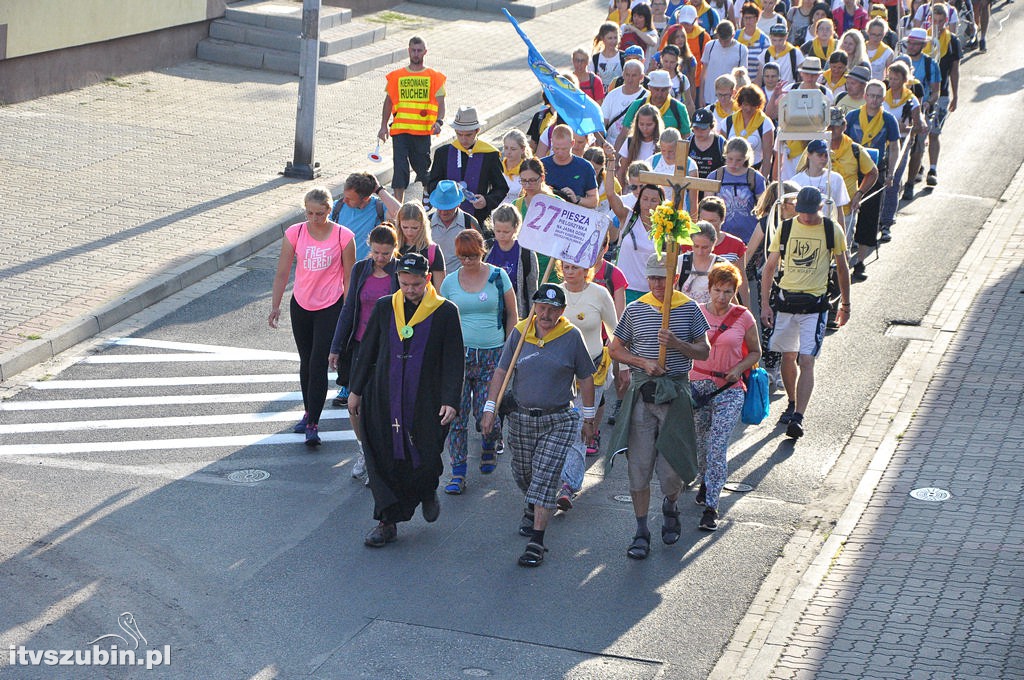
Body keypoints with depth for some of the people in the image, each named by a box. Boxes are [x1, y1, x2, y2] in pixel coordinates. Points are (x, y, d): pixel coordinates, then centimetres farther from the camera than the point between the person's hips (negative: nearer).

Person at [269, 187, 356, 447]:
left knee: (319, 365, -10)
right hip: (301, 306, 3)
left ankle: (313, 424, -8)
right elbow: (282, 273, 1)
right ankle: (309, 412, 32)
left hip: (330, 307, -3)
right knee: (306, 363, 15)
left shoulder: (343, 236, -9)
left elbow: (349, 277, -3)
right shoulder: (294, 233, -4)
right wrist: (275, 306, -1)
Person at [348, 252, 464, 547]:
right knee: (387, 459, 2)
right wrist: (356, 390, 12)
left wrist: (450, 400, -14)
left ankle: (428, 492, 34)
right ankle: (387, 523, 11)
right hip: (385, 398, 2)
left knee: (425, 459, 0)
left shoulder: (446, 312, -5)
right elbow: (367, 351, 11)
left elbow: (453, 361, -5)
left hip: (426, 401, -2)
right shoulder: (384, 307, 3)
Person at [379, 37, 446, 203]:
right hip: (400, 130, 0)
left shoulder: (434, 77, 6)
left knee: (422, 167, 6)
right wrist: (384, 126, 6)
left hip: (423, 131, 0)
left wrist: (438, 121, -17)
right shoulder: (396, 76, 10)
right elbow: (389, 101, 15)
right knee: (400, 168, -7)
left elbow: (440, 103, 1)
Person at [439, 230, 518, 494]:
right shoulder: (450, 282, 5)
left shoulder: (498, 276, 1)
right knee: (456, 413, -4)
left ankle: (489, 448, 33)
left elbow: (512, 315, 6)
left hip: (492, 354, -1)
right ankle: (458, 473, 1)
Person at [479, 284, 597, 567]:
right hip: (521, 417, 4)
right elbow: (501, 372, 4)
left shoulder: (571, 337, -6)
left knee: (545, 478, -11)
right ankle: (534, 509, 50)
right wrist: (490, 408, -2)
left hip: (558, 421, -3)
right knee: (523, 474, 17)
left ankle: (536, 542, -10)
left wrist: (589, 418, 6)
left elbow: (585, 378, 2)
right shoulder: (519, 333, 0)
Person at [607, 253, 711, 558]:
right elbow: (615, 349, 11)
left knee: (671, 466, 0)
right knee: (639, 464, -1)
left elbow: (704, 351, 4)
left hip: (676, 392, -1)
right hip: (642, 392, 1)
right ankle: (641, 532, 7)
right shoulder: (635, 309, 5)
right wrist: (643, 362, -6)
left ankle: (670, 506, 34)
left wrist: (677, 344, -15)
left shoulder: (689, 308, 2)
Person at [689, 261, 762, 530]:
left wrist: (739, 368, -10)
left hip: (729, 390, -2)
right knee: (700, 442, 15)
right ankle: (705, 482, 44)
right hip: (698, 385, 2)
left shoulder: (743, 317, -3)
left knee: (718, 447, -11)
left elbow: (755, 352, 9)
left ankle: (711, 507, -11)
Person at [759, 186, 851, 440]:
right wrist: (765, 304, 0)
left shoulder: (832, 230, -2)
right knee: (788, 356, 12)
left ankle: (798, 418, -17)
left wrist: (845, 304, 15)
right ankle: (792, 404, 34)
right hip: (786, 300, 3)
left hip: (815, 304, -3)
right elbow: (769, 268, 7)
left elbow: (842, 268, 11)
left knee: (806, 361, -11)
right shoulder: (785, 228, 2)